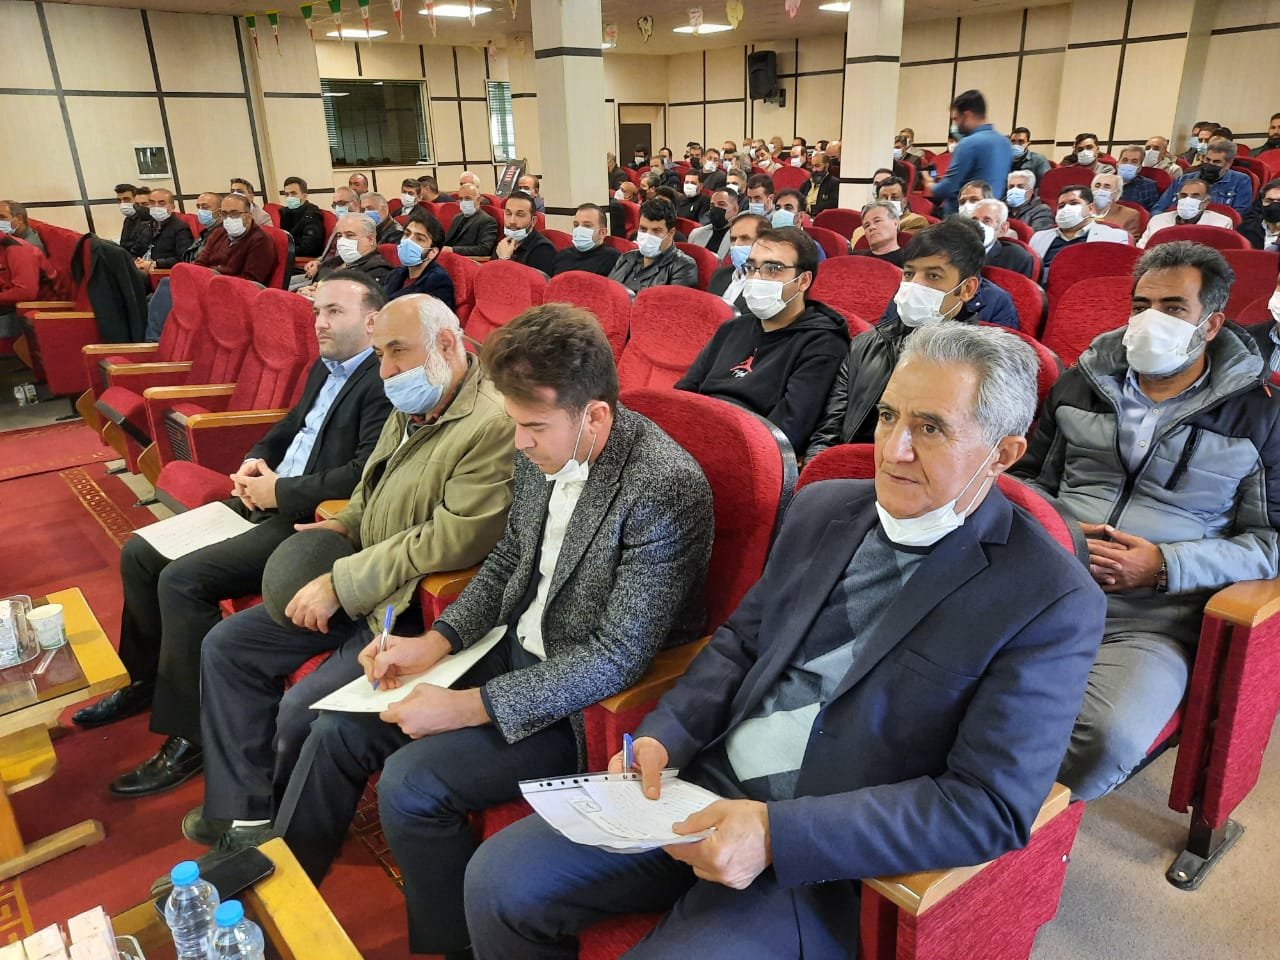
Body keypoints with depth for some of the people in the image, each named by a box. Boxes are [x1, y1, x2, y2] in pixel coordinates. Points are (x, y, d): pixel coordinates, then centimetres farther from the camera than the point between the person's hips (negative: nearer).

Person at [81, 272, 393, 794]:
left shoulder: (384, 383, -16)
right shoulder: (324, 370, 15)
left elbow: (364, 474, -26)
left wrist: (279, 491, -17)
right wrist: (254, 461, 4)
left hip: (308, 522, -10)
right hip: (268, 502, 10)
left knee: (182, 579, -22)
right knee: (139, 552, 9)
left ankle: (191, 735, -7)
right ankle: (148, 679, 28)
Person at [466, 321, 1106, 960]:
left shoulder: (1052, 603, -12)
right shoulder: (821, 510, 6)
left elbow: (991, 808, -17)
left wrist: (778, 834, -24)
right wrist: (663, 738, -5)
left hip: (824, 862, -5)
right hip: (704, 787, 6)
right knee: (500, 880, -1)